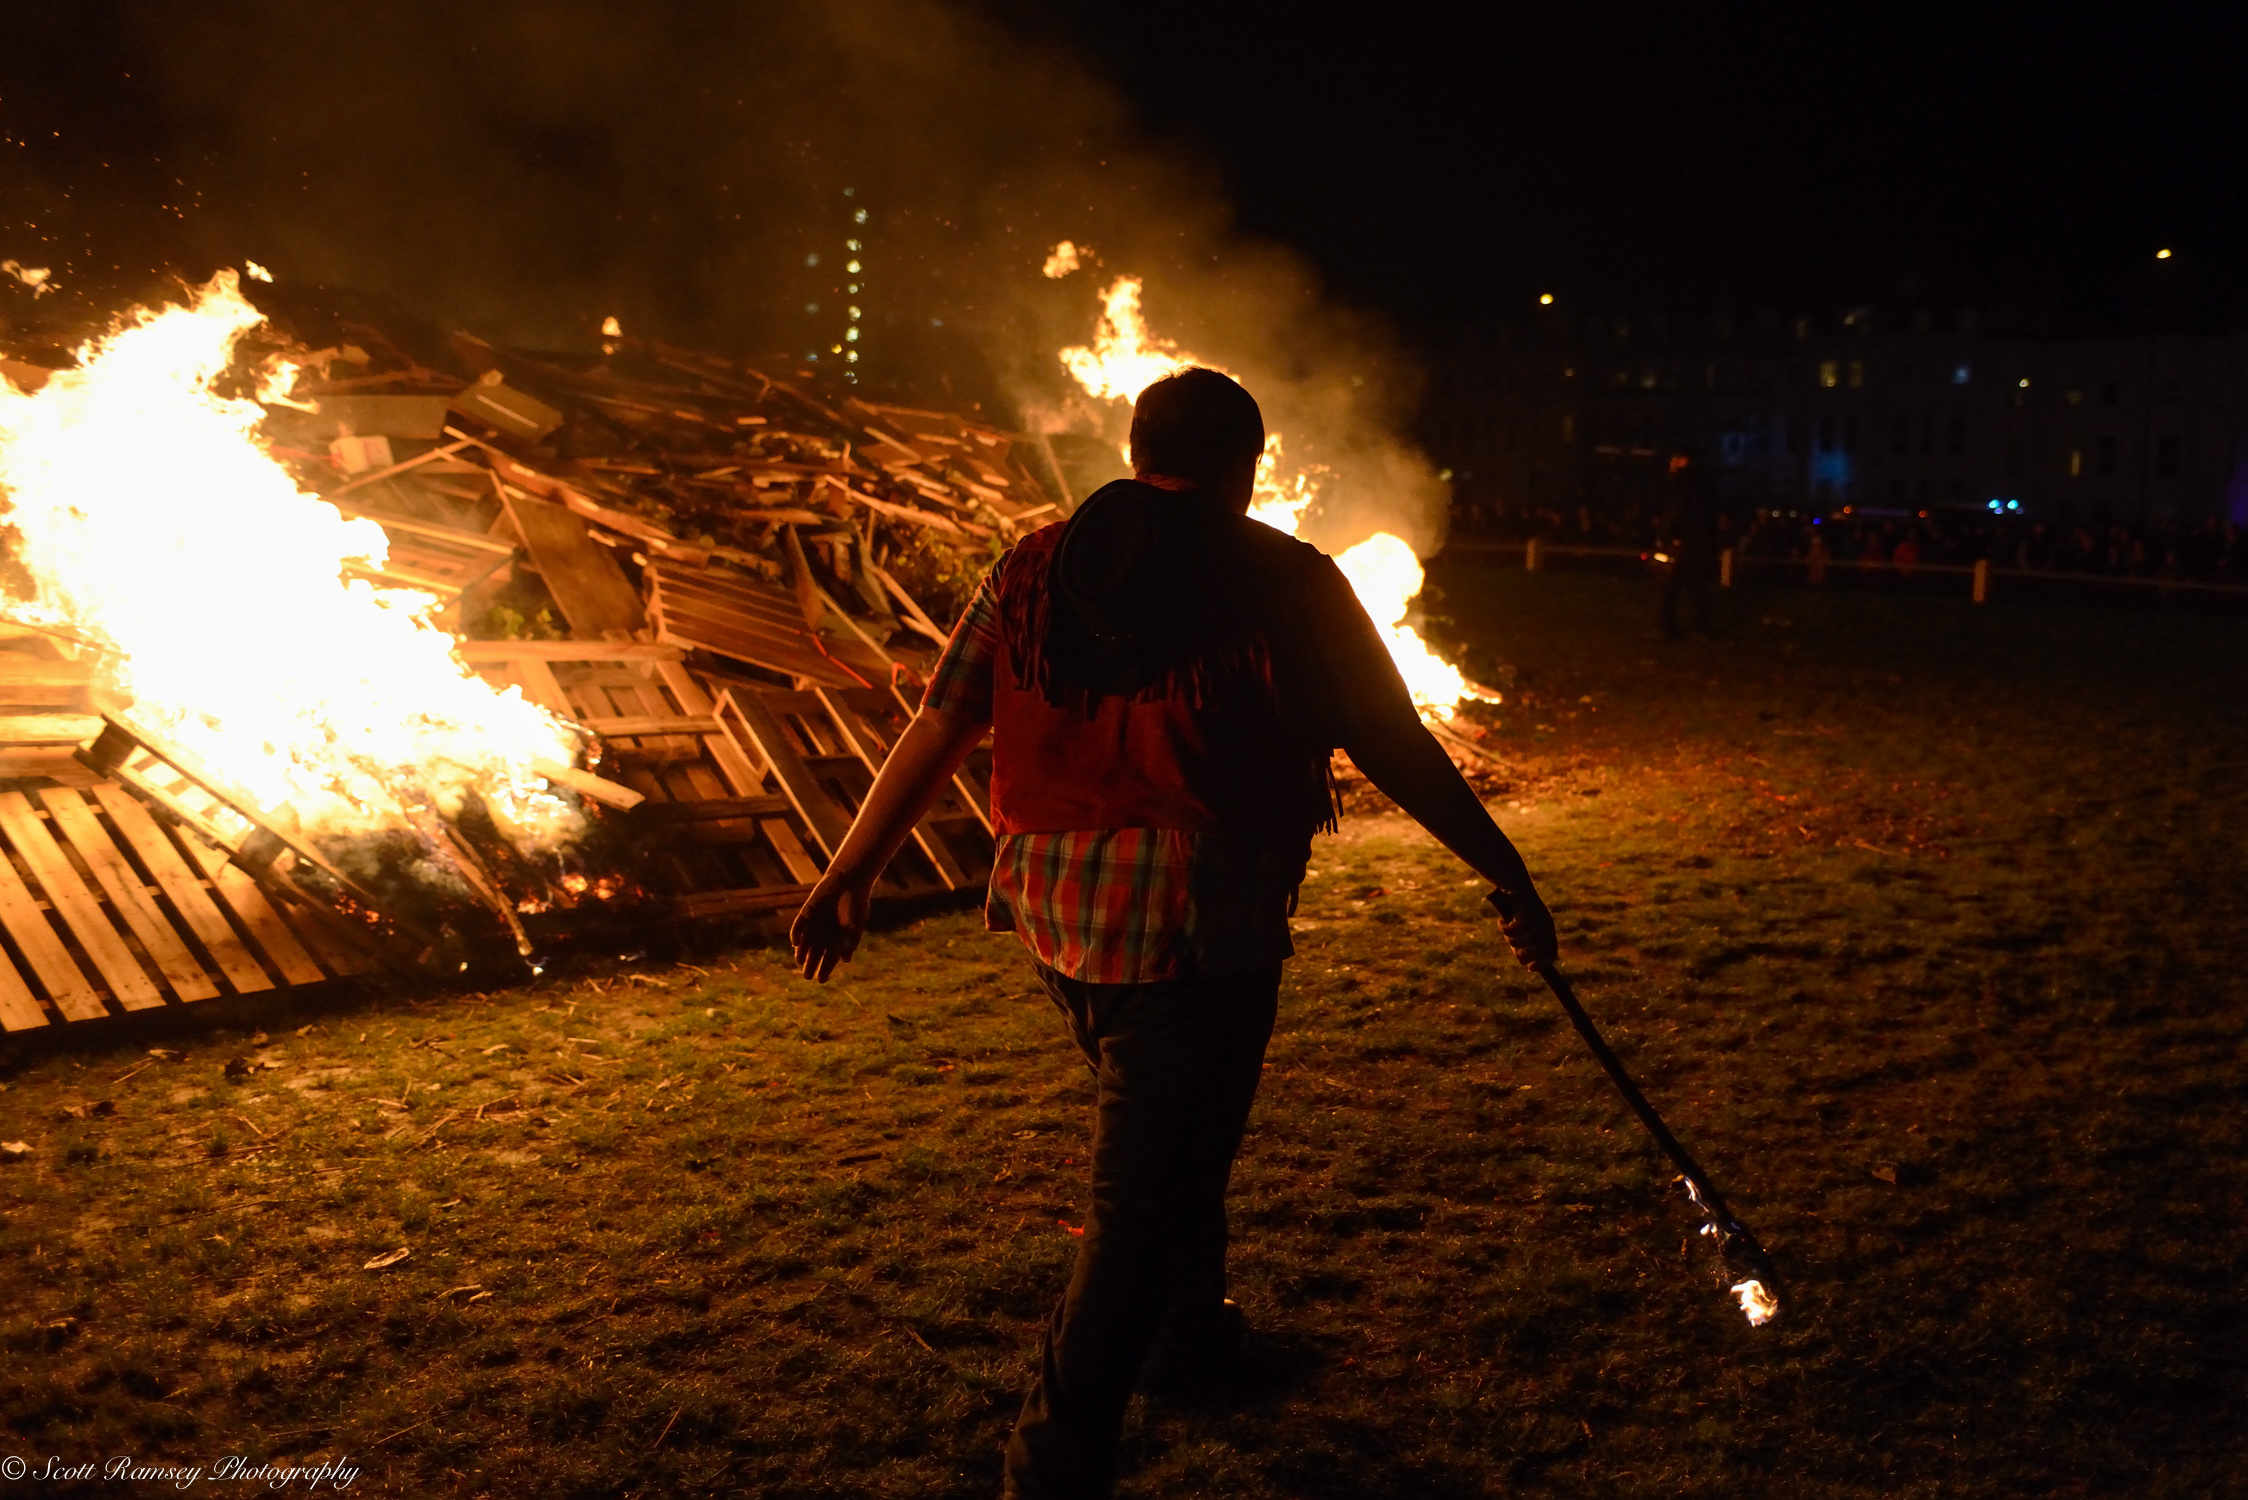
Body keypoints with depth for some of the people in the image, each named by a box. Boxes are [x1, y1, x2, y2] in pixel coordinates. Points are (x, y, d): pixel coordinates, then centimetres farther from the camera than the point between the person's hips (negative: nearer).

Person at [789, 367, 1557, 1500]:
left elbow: (935, 735, 8)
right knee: (1140, 1201, 1)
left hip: (1053, 910, 6)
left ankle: (1195, 1321, 50)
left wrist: (849, 877, 16)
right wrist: (1507, 877, 10)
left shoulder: (1035, 568, 8)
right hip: (1197, 928, -6)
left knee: (1167, 1131, 29)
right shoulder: (1287, 585, -3)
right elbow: (1399, 751, 0)